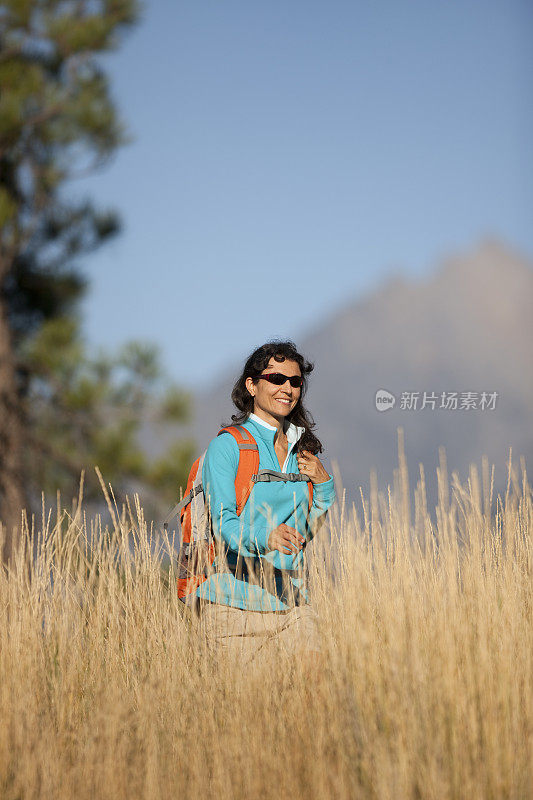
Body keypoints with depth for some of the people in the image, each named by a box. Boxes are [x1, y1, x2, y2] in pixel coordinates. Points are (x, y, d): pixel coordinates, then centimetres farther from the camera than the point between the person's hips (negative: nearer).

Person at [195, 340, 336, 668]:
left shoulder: (301, 450, 13)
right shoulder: (227, 446, -6)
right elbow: (224, 523, -17)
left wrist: (324, 484, 1)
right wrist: (264, 538, -36)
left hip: (291, 602, 5)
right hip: (236, 604, -5)